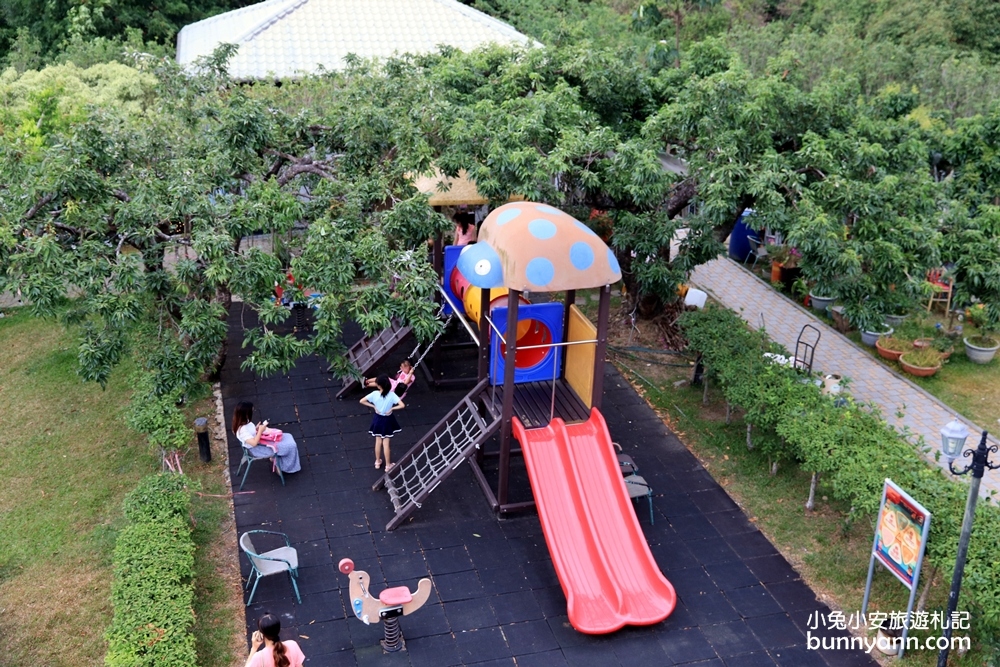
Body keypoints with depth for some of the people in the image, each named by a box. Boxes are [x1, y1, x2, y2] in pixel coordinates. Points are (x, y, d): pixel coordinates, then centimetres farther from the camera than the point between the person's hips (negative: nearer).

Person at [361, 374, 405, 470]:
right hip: (387, 420, -1)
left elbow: (362, 401, -16)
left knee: (378, 442, 19)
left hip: (378, 419, 1)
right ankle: (388, 465, 21)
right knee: (386, 443, 11)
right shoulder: (391, 395, -22)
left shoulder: (375, 394, -19)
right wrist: (392, 409, -16)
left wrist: (374, 406, -10)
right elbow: (402, 405, -29)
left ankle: (378, 462, 33)